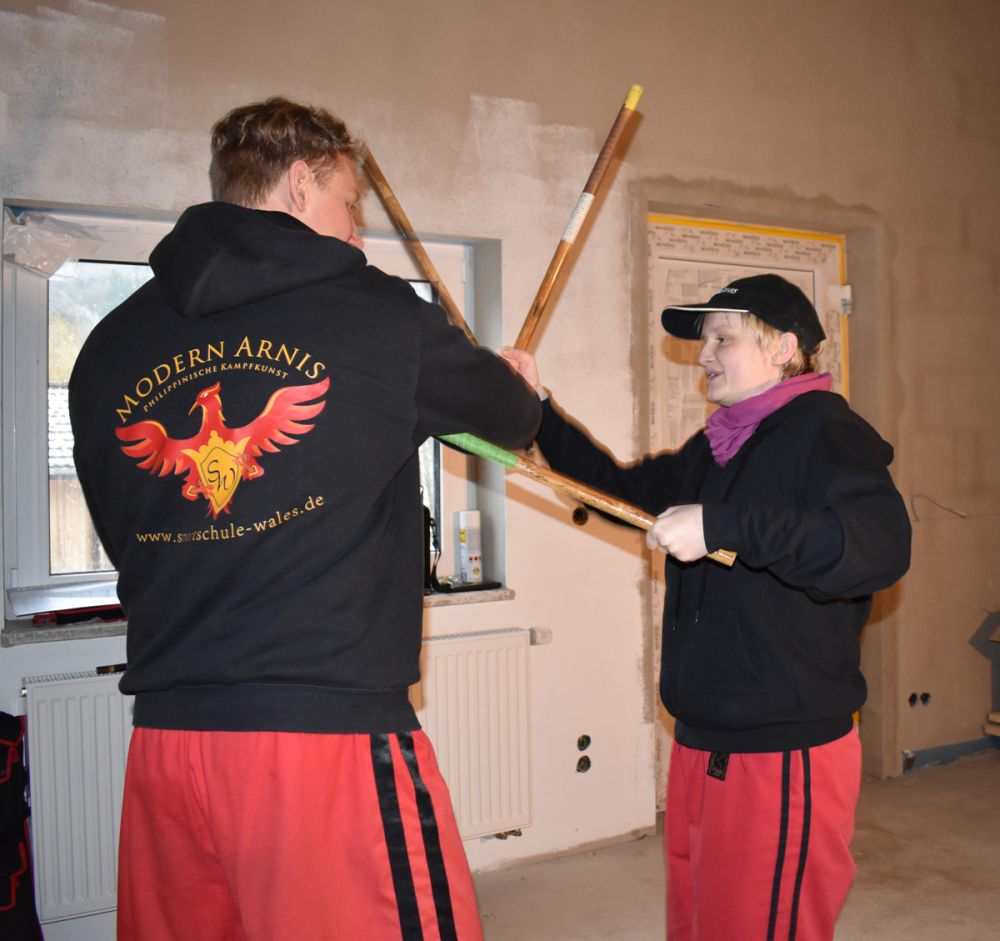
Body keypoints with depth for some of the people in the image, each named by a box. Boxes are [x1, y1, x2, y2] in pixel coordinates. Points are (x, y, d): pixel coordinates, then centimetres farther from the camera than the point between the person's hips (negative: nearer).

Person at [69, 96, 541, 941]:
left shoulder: (110, 344, 7)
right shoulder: (377, 313, -5)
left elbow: (125, 540, 15)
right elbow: (512, 417, 12)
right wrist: (520, 388, 35)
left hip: (162, 735, 6)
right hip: (331, 729, -5)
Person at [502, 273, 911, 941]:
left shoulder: (825, 432, -12)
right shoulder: (712, 449, 13)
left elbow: (882, 545, -28)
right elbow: (620, 484, 23)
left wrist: (722, 525, -32)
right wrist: (537, 408, 16)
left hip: (784, 757, -8)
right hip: (700, 745, 8)